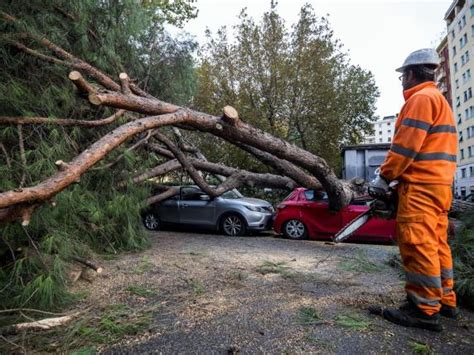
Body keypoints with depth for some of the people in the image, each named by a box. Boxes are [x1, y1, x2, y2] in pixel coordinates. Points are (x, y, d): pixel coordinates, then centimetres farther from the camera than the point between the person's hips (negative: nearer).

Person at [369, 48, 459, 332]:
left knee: (418, 245, -9)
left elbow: (406, 145, -16)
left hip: (420, 185, -10)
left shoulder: (421, 98, -7)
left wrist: (384, 177, -8)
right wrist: (394, 176, 18)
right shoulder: (440, 100, 25)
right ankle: (445, 300, 22)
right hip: (440, 183, 10)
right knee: (436, 244, 14)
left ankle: (425, 310, -4)